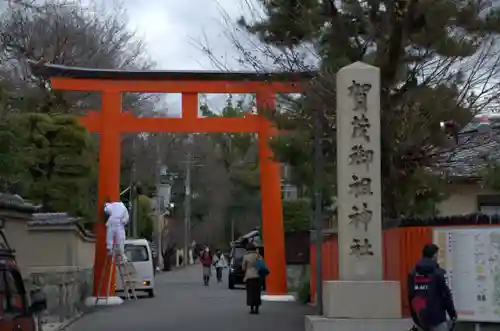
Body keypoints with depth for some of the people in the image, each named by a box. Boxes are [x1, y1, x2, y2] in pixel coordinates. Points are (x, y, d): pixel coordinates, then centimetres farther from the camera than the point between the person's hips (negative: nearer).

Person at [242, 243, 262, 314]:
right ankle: (256, 308, 7)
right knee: (257, 292, 8)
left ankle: (252, 308, -2)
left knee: (250, 292, 2)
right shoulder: (258, 255, 3)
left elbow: (243, 267, 0)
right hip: (257, 276, 3)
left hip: (249, 276, -3)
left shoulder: (246, 256, -5)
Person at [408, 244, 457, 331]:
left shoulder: (413, 274, 5)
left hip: (420, 318, 6)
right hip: (437, 317, -6)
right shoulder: (438, 273, -12)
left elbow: (411, 296, 8)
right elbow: (446, 295, -10)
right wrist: (452, 313, 2)